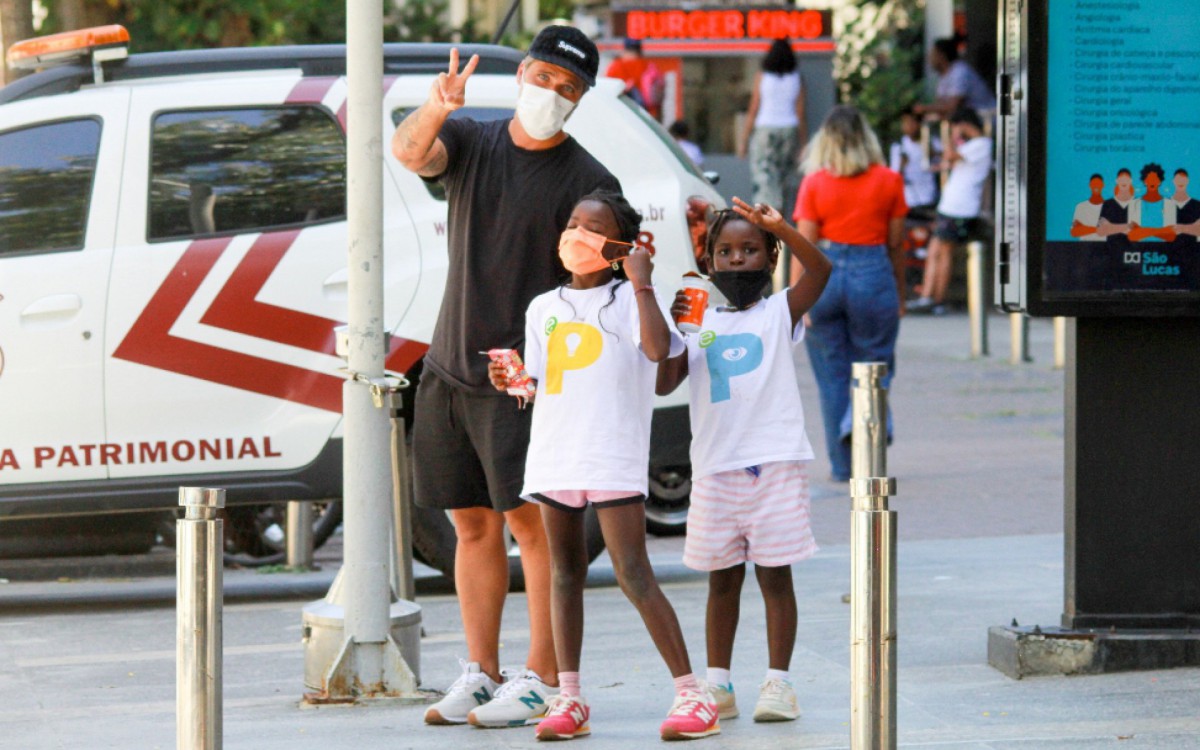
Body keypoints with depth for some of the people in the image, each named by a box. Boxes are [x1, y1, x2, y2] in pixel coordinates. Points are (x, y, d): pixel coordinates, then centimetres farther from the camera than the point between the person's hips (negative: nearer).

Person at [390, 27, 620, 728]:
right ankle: (481, 674, 18)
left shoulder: (588, 181, -5)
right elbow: (409, 151, -14)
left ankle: (543, 679, -5)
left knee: (530, 517, -9)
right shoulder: (473, 142, 7)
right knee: (474, 522, 11)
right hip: (451, 369, 5)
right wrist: (435, 109, -36)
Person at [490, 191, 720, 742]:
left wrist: (641, 281, -15)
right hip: (555, 456, 6)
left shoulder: (627, 298, -1)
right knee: (565, 572, 9)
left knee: (634, 575, -11)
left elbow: (658, 348, -20)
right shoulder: (544, 308, 15)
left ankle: (690, 693, -8)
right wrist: (510, 382, -2)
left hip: (614, 457, -6)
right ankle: (568, 698, 14)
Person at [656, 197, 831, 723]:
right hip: (715, 467, 3)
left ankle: (777, 682, 5)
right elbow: (663, 383, 3)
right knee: (722, 579, 9)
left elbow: (819, 271, -13)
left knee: (774, 575, 0)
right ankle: (718, 683, 14)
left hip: (775, 463, -3)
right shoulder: (700, 324, 11)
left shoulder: (780, 313, 4)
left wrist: (779, 227, -27)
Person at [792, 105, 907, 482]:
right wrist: (900, 295, 16)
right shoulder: (888, 182, 1)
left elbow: (804, 246, -5)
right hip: (874, 275, 0)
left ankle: (842, 464, 12)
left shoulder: (814, 183, -2)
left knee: (832, 373, 9)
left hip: (824, 277, 0)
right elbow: (896, 244, 6)